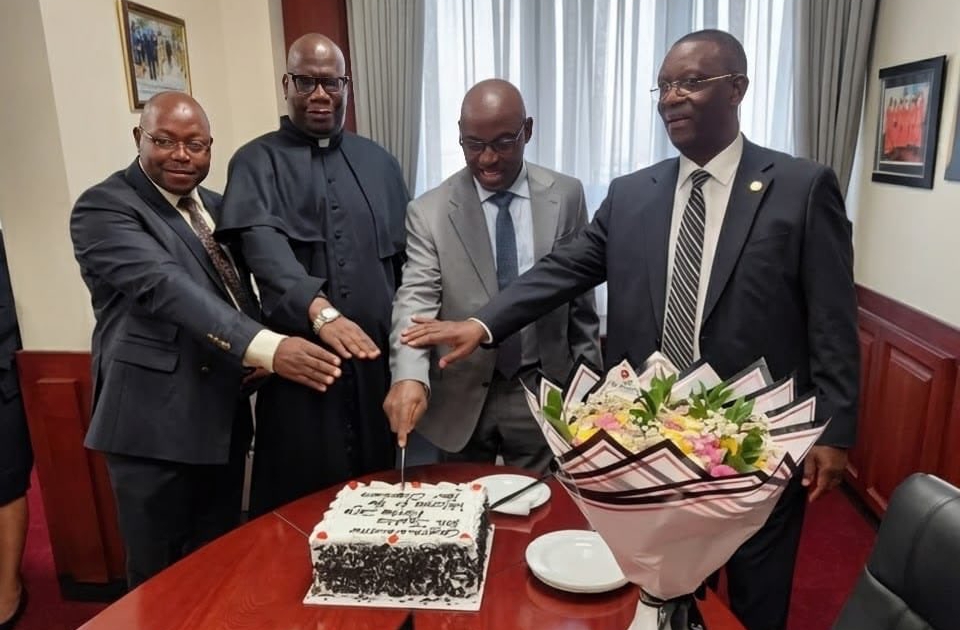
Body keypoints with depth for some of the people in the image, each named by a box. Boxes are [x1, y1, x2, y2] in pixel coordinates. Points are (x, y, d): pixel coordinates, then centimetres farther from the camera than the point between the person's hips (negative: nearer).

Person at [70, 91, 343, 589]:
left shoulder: (215, 206, 13)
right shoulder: (104, 209, -11)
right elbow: (167, 288, -27)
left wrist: (258, 356, -2)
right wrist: (268, 347, -39)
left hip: (224, 414, 7)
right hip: (155, 422, -6)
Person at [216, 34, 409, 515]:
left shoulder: (377, 161, 14)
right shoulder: (257, 161, 2)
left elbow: (406, 256, 13)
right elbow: (263, 242, -17)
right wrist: (319, 310, -33)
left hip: (377, 357, 4)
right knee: (299, 502, 5)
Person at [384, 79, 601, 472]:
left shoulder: (566, 196, -2)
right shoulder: (429, 212, -6)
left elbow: (580, 295, 4)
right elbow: (416, 299, -14)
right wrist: (409, 376, -31)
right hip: (462, 398, 0)